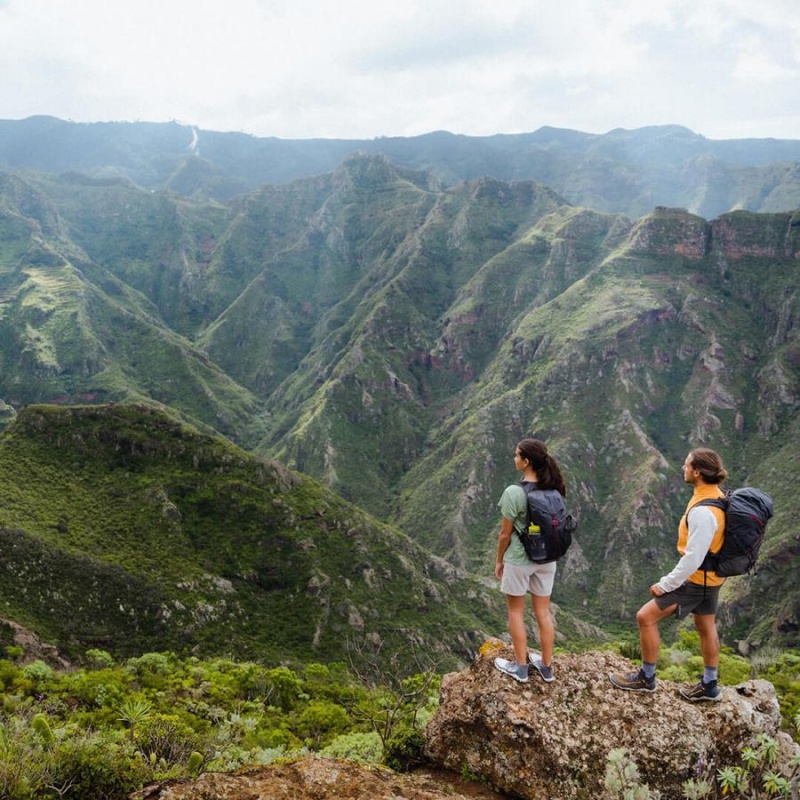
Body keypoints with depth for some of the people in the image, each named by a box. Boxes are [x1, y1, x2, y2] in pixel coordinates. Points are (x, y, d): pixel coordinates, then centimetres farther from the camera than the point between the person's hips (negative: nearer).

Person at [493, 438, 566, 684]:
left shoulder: (513, 492, -23)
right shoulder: (553, 489, -6)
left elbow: (505, 533, -14)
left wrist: (499, 560, 1)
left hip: (519, 560, -5)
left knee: (516, 612, 14)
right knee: (543, 612, 17)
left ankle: (520, 667, 24)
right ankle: (546, 666, 29)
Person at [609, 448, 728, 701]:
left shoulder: (702, 511, -31)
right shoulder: (717, 497, -1)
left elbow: (693, 559, -29)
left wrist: (665, 584, -19)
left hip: (696, 579, -10)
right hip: (710, 576, 10)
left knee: (646, 617, -2)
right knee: (706, 627, 21)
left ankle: (646, 678, 11)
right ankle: (709, 686, 35)